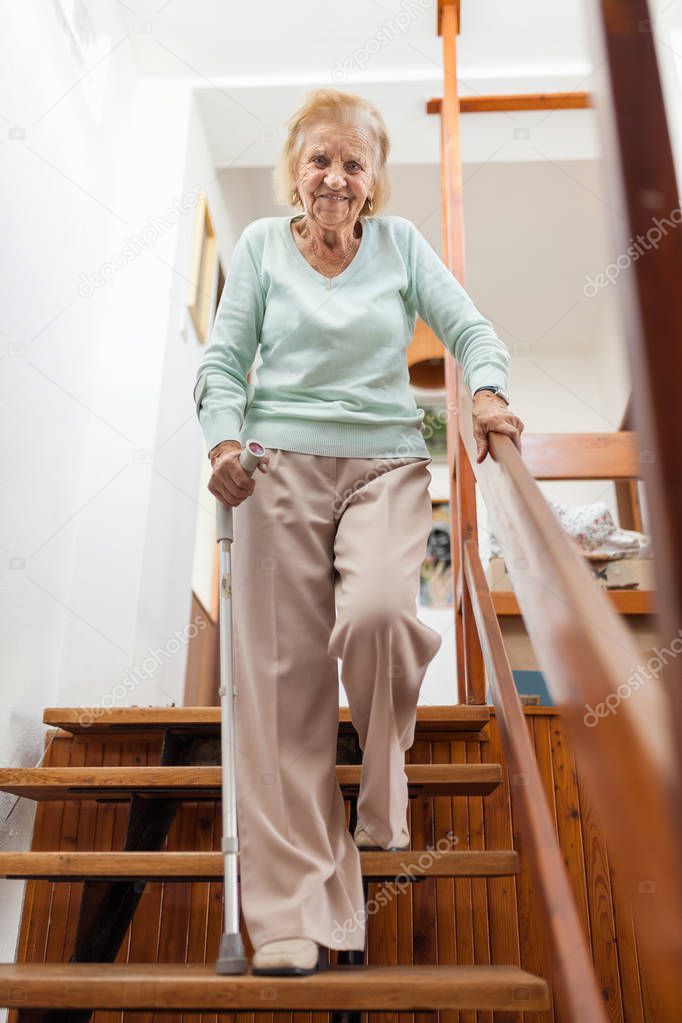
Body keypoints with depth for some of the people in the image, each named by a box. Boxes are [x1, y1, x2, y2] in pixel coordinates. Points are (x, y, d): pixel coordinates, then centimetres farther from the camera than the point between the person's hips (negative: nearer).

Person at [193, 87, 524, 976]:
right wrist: (224, 437, -9)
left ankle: (384, 788, 5)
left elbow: (468, 326, 8)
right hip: (281, 468, 0)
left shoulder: (400, 242, 13)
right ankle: (293, 908, 3)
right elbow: (225, 356, 8)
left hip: (387, 466, 0)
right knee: (286, 676, -5)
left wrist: (487, 390, -13)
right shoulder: (261, 245, 12)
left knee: (376, 612, -28)